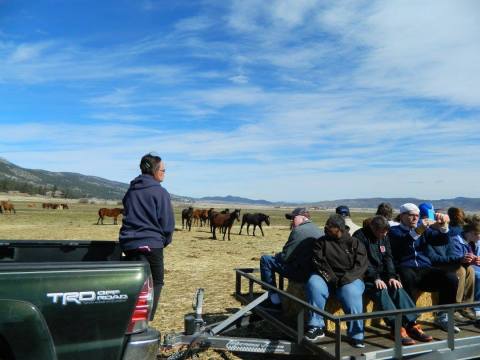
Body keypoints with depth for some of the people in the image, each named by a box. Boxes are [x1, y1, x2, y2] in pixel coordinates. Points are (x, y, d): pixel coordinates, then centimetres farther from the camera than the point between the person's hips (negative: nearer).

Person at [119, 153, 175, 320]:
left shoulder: (131, 191, 12)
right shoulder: (160, 192, -7)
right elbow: (167, 222, -8)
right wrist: (165, 241, 9)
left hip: (129, 243, 6)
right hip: (151, 244, -6)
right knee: (156, 283, 8)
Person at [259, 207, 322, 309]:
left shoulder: (298, 230, -14)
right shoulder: (319, 231, 11)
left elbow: (286, 256, -13)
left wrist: (276, 255, 9)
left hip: (302, 273, -9)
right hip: (315, 272, 9)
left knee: (265, 260, 1)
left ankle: (274, 301, 6)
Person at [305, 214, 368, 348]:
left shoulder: (355, 243, 6)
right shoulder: (321, 241, 9)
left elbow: (361, 265, -4)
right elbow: (318, 262, 0)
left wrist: (345, 279, -19)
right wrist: (331, 277, -15)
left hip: (350, 279, -1)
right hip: (326, 278, 1)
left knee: (351, 293, -34)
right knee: (313, 284, -31)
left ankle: (356, 335, -17)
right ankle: (317, 326, -21)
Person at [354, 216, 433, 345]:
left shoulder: (384, 237, 11)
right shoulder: (360, 236, -11)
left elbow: (388, 258, 7)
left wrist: (391, 276, -8)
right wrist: (375, 278, -25)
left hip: (381, 275, 6)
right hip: (366, 277, -6)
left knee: (397, 288, -22)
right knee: (381, 290, -32)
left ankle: (412, 324, -24)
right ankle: (396, 327, -34)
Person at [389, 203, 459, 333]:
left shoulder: (424, 230, 22)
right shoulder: (394, 230, 5)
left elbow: (443, 239, 9)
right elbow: (401, 243, -17)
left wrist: (443, 225, -11)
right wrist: (417, 232, -34)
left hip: (424, 270, 5)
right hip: (406, 270, -5)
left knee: (451, 278, -19)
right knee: (408, 275, -38)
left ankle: (442, 317, -3)